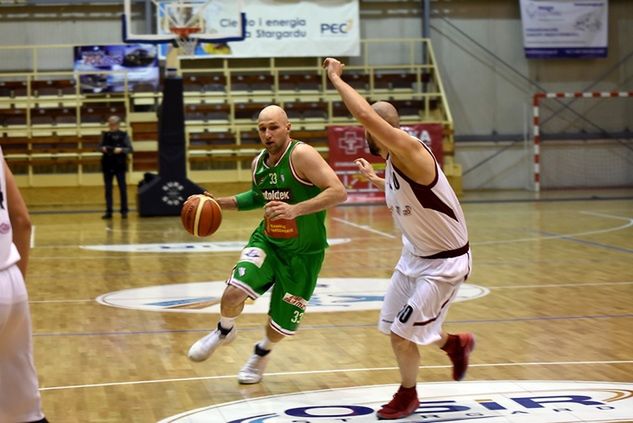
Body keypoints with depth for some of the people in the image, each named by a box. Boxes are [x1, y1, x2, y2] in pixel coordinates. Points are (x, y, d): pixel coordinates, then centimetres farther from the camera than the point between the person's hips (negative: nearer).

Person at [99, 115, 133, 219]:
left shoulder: (123, 135, -2)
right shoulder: (105, 135, 5)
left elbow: (130, 148, -3)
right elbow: (100, 146, 10)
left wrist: (121, 150, -20)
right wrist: (102, 149, -12)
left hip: (120, 165, -2)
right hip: (107, 164, 2)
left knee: (122, 188, 2)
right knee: (108, 189, 4)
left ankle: (124, 210, 10)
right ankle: (108, 211, 8)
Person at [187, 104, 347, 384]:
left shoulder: (301, 155, -21)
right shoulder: (258, 164, 1)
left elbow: (339, 192, -30)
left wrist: (294, 209, -39)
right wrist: (221, 202, 10)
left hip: (304, 253, -4)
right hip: (267, 241, 4)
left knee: (281, 323, 6)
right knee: (234, 291, -22)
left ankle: (262, 353, 42)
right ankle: (224, 331, 12)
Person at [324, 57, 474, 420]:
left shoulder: (410, 151, -27)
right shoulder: (394, 161, 0)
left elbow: (366, 114, -41)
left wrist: (336, 78, -31)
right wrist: (375, 179, 29)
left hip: (445, 262, -9)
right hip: (415, 255, 9)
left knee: (402, 334, -5)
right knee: (396, 327, 16)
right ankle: (457, 345, 42)